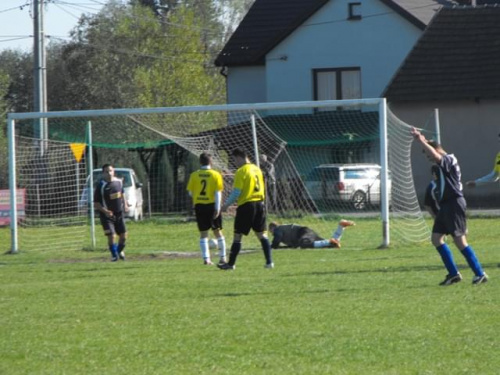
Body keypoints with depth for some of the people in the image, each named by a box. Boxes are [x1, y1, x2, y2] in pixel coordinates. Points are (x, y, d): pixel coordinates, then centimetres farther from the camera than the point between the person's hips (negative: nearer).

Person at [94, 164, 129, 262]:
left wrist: (125, 204, 8)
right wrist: (105, 211, -29)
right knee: (111, 236, -14)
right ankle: (114, 255, 7)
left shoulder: (118, 182, 1)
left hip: (119, 213, 5)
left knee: (123, 236, 9)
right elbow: (96, 204, -15)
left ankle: (120, 251, 37)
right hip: (107, 214, -5)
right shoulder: (101, 186, -16)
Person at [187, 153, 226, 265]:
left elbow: (190, 192, 3)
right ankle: (222, 257, 13)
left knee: (203, 233, 7)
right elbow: (218, 193, -9)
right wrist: (217, 208, -9)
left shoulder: (194, 175, -1)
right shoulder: (216, 175, -5)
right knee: (217, 231, 10)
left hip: (199, 205, 1)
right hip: (212, 205, -1)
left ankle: (206, 258, 0)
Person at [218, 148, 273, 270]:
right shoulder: (257, 169, 11)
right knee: (261, 234, 10)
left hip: (246, 205, -7)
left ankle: (231, 263, 2)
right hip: (260, 204, 7)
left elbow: (236, 192, -14)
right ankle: (269, 261, 4)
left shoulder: (241, 171, -11)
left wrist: (227, 204, -5)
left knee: (237, 236, 0)